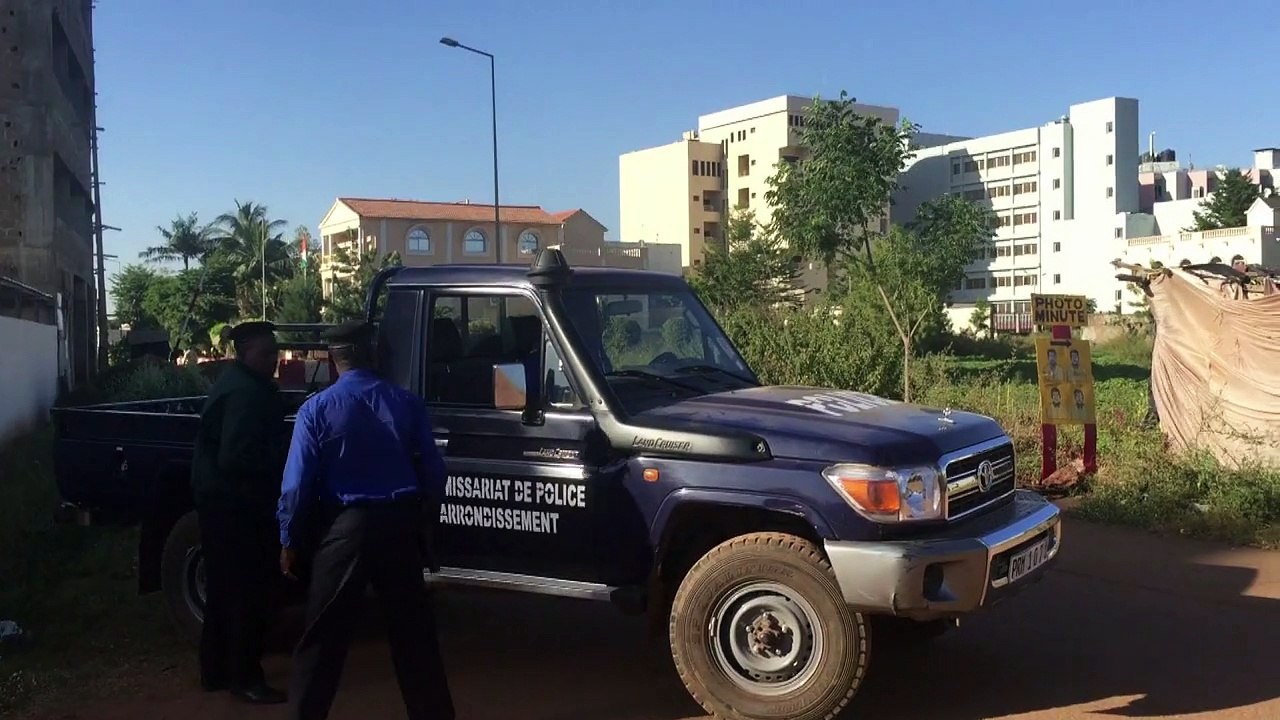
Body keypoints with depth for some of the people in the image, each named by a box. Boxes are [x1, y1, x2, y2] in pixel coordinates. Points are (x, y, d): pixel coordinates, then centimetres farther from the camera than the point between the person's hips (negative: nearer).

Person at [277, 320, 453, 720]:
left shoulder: (317, 409, -7)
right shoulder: (407, 402, 1)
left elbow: (297, 483, -7)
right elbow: (433, 470, 2)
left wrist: (289, 541, 4)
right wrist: (425, 521, 16)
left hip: (345, 527, -3)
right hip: (400, 523, 3)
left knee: (323, 637, 8)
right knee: (414, 631, 14)